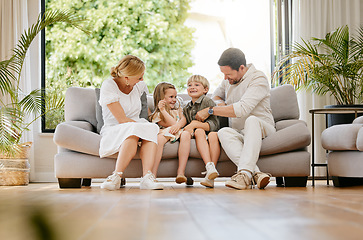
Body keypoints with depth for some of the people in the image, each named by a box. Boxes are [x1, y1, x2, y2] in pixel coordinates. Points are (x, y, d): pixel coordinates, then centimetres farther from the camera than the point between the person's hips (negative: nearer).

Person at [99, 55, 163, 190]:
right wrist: (140, 125, -16)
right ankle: (117, 176, -42)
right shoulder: (108, 86, -11)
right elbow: (122, 120, -17)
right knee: (134, 130, -38)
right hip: (113, 131, -5)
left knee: (151, 129, -30)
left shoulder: (140, 85, 7)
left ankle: (147, 176, -45)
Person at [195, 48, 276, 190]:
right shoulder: (229, 79, 13)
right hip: (239, 134, 5)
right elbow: (216, 95, 31)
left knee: (251, 120, -39)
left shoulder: (259, 79, -12)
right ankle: (255, 173, -47)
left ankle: (245, 173, -51)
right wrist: (221, 104, 5)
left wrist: (210, 111, -18)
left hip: (262, 130, -5)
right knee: (223, 132, -30)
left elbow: (242, 109, -23)